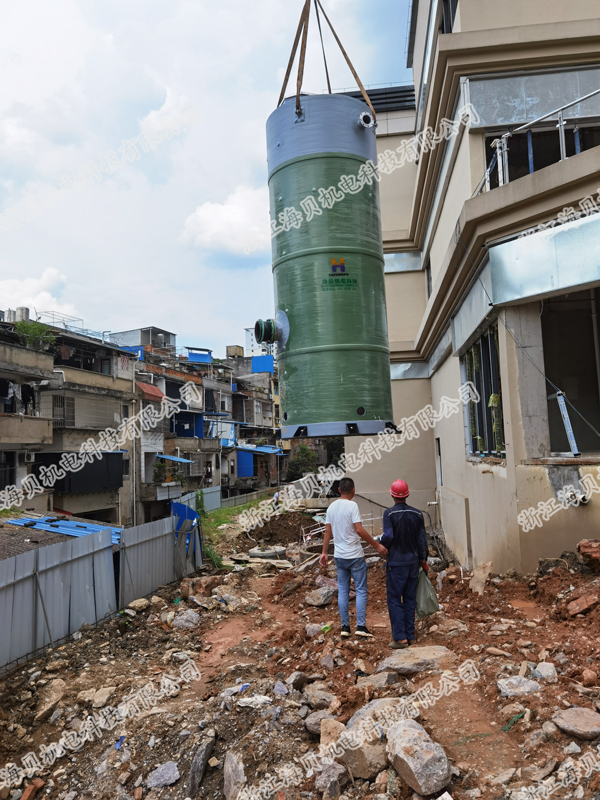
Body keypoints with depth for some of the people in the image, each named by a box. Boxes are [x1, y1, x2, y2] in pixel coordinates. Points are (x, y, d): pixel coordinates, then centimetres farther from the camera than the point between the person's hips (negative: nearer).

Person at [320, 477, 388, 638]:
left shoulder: (331, 507, 6)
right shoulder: (352, 505, -13)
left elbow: (327, 532, 9)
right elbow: (359, 530, -20)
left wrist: (324, 553, 15)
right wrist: (377, 545, -14)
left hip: (339, 556, 6)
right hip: (355, 555, -6)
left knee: (342, 591, 11)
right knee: (361, 590, 3)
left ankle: (345, 626, 15)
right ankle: (361, 626, 1)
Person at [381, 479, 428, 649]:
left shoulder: (389, 513, -13)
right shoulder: (417, 514, 0)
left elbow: (388, 536, -23)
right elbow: (422, 539, 4)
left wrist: (381, 543, -1)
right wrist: (423, 559, 15)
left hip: (396, 563, -5)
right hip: (413, 562, 5)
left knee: (394, 600, 4)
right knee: (410, 599, 14)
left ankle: (400, 637, 3)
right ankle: (410, 636, 20)